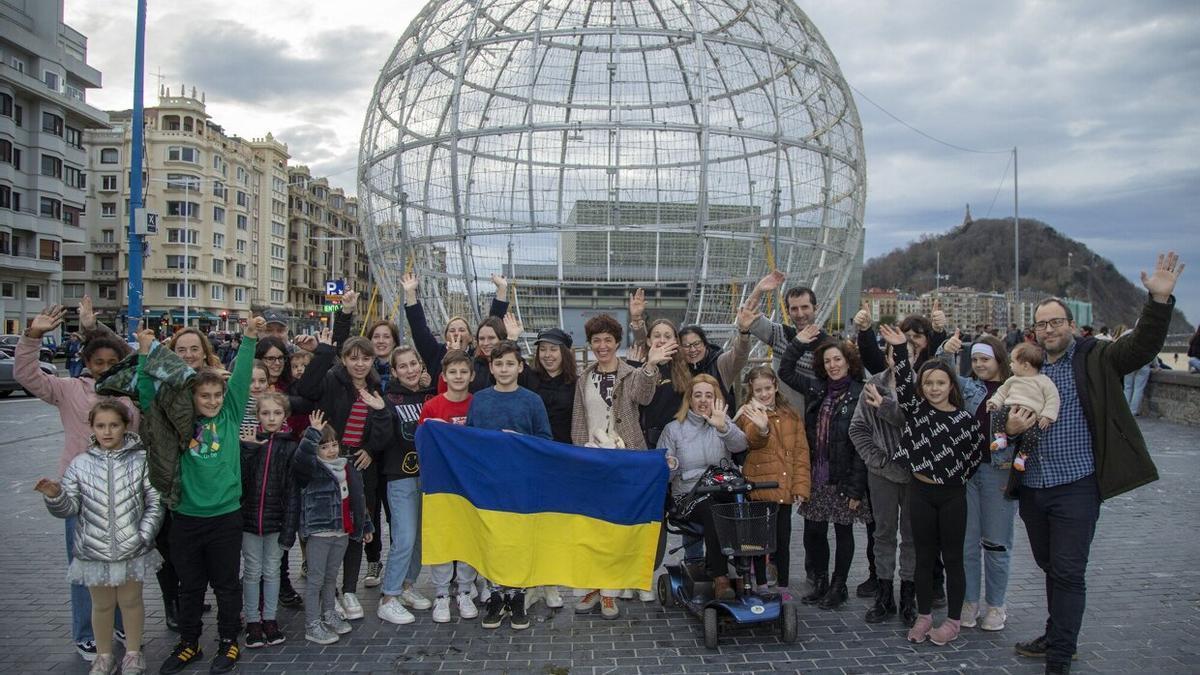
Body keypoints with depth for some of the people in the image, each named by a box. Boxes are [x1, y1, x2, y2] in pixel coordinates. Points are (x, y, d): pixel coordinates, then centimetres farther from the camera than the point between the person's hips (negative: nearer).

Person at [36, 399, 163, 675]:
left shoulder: (140, 460, -8)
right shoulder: (80, 464, -3)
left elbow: (155, 503, -5)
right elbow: (70, 508, -1)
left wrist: (144, 536, -11)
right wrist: (55, 496, -21)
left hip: (132, 550, -1)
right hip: (94, 552, 1)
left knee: (131, 601, 15)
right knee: (102, 605, 16)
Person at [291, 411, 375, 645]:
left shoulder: (348, 468, 10)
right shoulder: (313, 468, -8)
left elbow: (358, 499, 17)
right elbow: (302, 455, -33)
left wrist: (366, 525, 20)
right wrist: (313, 432, -36)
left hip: (343, 532, 6)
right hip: (319, 532, -6)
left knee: (331, 577, 19)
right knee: (316, 579, 1)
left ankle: (329, 616, 33)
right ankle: (312, 626, 8)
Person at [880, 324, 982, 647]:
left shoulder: (965, 418, -5)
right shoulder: (916, 410, -1)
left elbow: (975, 455, 2)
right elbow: (904, 381, -15)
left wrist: (957, 479, 2)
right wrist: (899, 349, -26)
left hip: (953, 496, -2)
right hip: (921, 493, 2)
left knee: (952, 559, 7)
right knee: (924, 557, 12)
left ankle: (952, 621, 19)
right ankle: (924, 617, 23)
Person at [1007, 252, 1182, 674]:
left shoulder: (1095, 360, -3)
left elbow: (1142, 347, -17)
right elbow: (1005, 417, 16)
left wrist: (1159, 299, -30)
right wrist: (1010, 428, -7)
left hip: (1076, 486, -5)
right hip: (1032, 487, 5)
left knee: (1068, 573, -2)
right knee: (1050, 567, 19)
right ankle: (1056, 637, 36)